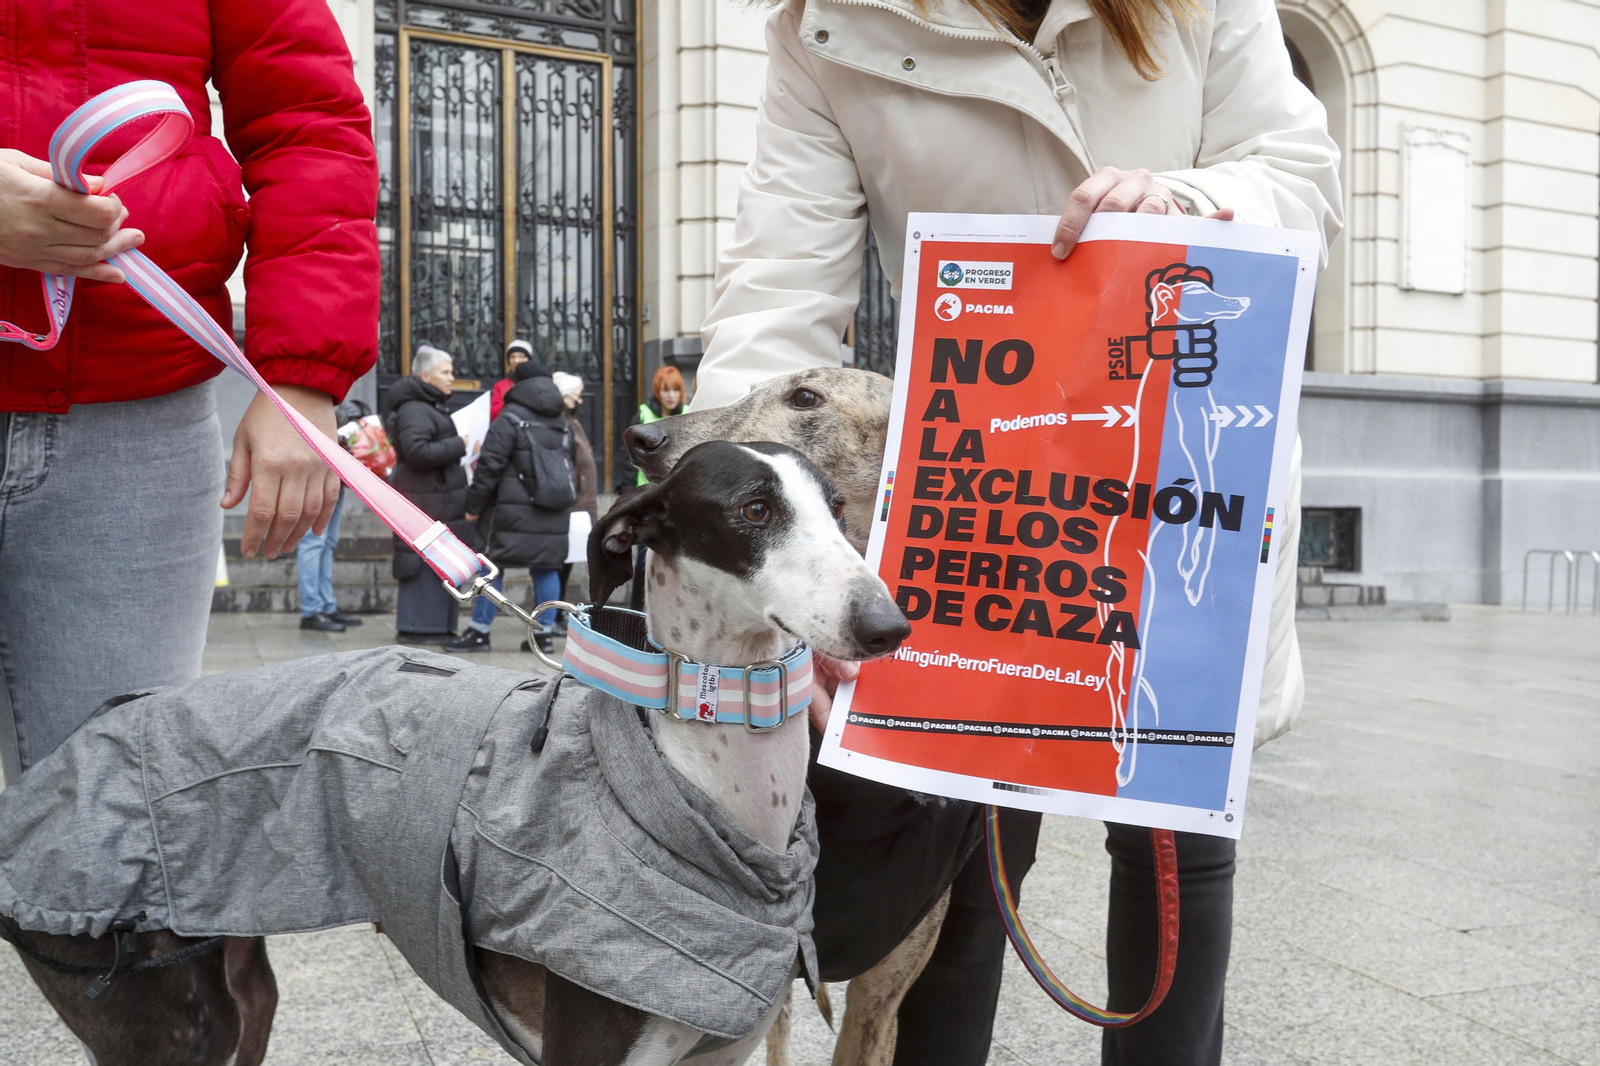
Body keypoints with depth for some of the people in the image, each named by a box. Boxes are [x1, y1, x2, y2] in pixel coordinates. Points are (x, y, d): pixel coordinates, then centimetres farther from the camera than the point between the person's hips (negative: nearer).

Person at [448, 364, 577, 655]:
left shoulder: (509, 420, -6)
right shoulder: (563, 424, 15)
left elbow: (490, 467, -9)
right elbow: (573, 466, 21)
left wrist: (474, 506, -2)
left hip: (514, 511, -5)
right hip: (554, 514, 5)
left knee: (493, 566, 1)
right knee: (546, 568, 9)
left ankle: (479, 632, 5)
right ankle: (544, 633, 10)